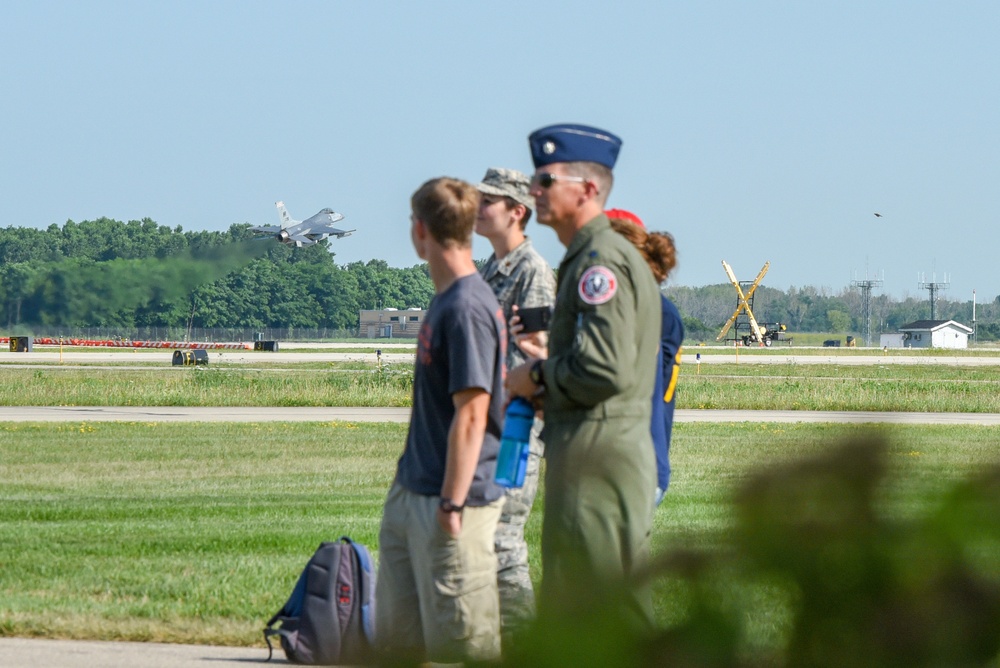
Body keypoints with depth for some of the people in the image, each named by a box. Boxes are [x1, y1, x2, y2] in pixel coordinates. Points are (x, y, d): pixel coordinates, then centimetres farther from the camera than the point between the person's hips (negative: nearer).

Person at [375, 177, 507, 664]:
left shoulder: (467, 308, -17)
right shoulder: (445, 300, 12)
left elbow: (471, 414, -20)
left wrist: (452, 503, -20)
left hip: (450, 499, -10)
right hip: (412, 494, 10)